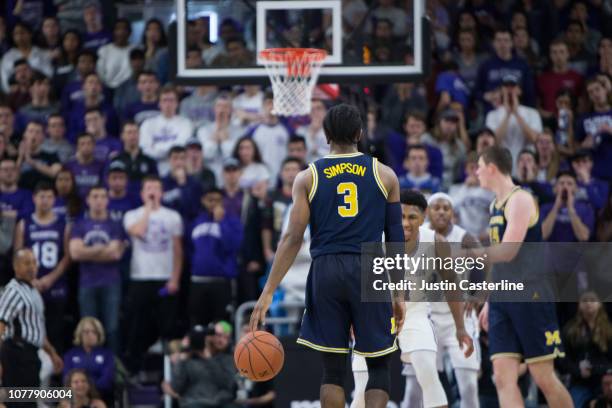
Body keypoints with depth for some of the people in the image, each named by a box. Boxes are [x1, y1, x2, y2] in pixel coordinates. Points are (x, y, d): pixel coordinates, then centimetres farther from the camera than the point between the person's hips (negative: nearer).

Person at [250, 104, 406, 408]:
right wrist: (399, 293, 14)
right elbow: (396, 238, 7)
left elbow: (293, 238, -2)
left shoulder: (308, 177, 5)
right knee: (378, 366, 8)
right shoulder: (384, 175, 7)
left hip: (326, 271, 0)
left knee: (333, 369, 7)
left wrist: (268, 292, -3)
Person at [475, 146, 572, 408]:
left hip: (530, 297, -8)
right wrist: (489, 303, 22)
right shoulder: (496, 205, 17)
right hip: (502, 299, 8)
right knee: (503, 378, -4)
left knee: (544, 378, -5)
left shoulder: (520, 200, -10)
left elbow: (507, 252, -22)